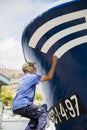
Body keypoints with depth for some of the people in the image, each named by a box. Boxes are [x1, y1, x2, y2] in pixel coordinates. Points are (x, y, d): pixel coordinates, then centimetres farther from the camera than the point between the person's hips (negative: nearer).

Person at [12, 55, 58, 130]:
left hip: (15, 106, 9)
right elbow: (49, 77, -5)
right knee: (43, 113, 0)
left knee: (36, 117, 21)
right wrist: (54, 63, 1)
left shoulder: (24, 78, 24)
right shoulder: (32, 76, -2)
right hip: (22, 104, -9)